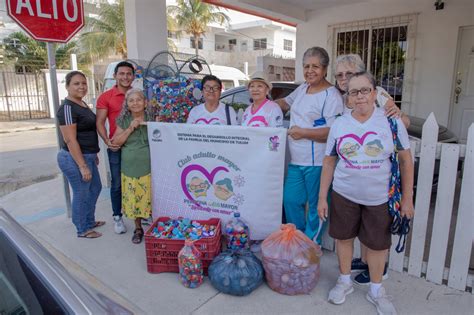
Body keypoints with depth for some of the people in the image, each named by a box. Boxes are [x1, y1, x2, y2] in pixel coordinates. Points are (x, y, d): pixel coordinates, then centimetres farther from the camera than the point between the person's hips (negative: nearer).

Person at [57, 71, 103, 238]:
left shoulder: (82, 104, 10)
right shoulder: (67, 108, -19)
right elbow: (70, 140, -23)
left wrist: (93, 155, 21)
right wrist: (83, 166, -24)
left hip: (86, 156, 10)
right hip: (75, 159, -10)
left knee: (95, 188, 22)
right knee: (81, 194, 5)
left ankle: (90, 221, 40)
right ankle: (83, 230, 24)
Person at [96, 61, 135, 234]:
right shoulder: (105, 97, -3)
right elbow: (100, 122, -4)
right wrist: (107, 141, -19)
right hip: (117, 148, -3)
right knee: (117, 184, 6)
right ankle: (117, 217, 21)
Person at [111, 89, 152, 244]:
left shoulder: (151, 119, 3)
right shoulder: (124, 120, 5)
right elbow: (116, 142, 0)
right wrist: (130, 128, -11)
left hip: (150, 167, -1)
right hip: (130, 167, 1)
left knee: (151, 197, 0)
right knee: (133, 199, 6)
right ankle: (138, 228, 25)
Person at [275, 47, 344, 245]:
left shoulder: (331, 95, -13)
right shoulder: (302, 88, 13)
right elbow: (286, 102, 31)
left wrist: (303, 132, -19)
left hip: (317, 163, -8)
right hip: (296, 161, 8)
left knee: (316, 206, 7)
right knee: (290, 201, 16)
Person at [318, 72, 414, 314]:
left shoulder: (391, 120, -6)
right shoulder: (339, 124, -2)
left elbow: (405, 160, -2)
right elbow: (329, 163, 2)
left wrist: (407, 199, -3)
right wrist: (322, 198, 1)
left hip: (380, 198, -1)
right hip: (344, 195, 1)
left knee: (377, 244, 12)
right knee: (344, 238, 13)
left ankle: (376, 290, 35)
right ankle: (345, 281, 37)